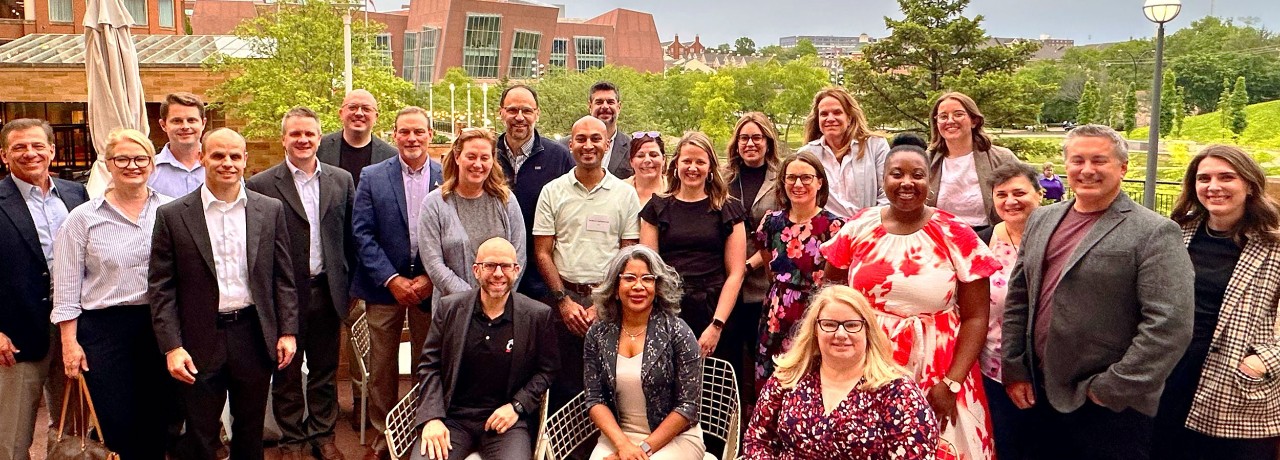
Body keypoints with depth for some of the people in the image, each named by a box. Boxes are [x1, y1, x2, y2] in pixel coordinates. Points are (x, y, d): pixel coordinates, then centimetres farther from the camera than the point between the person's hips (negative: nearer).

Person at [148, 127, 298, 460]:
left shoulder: (271, 210, 2)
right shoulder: (172, 215, -3)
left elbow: (283, 277, 5)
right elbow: (161, 288, -3)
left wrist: (288, 331, 0)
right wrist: (171, 347, -10)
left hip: (254, 337, 2)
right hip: (200, 342, -1)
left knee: (251, 432, 17)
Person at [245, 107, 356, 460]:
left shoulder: (341, 180, 5)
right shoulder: (261, 185, -5)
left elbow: (350, 237, 8)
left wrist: (351, 286, 7)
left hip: (327, 292, 3)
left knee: (325, 371, 14)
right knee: (287, 374, 11)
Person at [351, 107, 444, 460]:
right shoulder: (372, 177, 1)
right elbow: (362, 234, -3)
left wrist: (430, 278, -11)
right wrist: (392, 280, -11)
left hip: (431, 286, 0)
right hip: (384, 285, 1)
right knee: (382, 366, 9)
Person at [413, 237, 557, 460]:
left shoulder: (538, 315, -2)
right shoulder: (449, 308, 2)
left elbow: (547, 370, 7)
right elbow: (430, 365, 5)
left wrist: (517, 406, -7)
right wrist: (432, 418, -8)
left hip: (506, 418, -1)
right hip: (453, 415, 1)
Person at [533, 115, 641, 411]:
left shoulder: (625, 194, 5)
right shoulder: (553, 192, 6)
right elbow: (542, 253, 4)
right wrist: (563, 300, -7)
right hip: (564, 299, 1)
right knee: (563, 388, 4)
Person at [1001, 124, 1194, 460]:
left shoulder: (1155, 233, -10)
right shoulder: (1041, 220, 9)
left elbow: (1170, 325, -17)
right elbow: (1017, 299, 11)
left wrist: (1112, 389, -15)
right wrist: (1014, 369, 7)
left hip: (1110, 408, -5)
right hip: (1041, 395, 5)